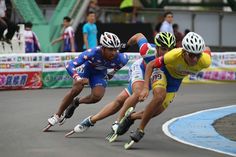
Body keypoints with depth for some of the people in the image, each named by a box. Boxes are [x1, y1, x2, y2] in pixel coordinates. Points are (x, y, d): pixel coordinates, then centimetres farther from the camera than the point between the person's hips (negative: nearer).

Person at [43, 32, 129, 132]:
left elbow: (126, 58, -5)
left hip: (100, 73, 2)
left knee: (97, 96, -20)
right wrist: (78, 79, -58)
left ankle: (77, 102, 13)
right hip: (87, 67, -2)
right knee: (77, 89, -23)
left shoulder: (119, 59, -33)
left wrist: (113, 72, 6)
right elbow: (69, 66, -41)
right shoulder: (93, 53, -41)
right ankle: (57, 116, -7)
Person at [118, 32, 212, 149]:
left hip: (176, 80, 4)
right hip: (163, 71, -4)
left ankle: (131, 117, 32)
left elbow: (208, 50, -9)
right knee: (159, 96, -33)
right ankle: (140, 130, -18)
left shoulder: (205, 61, -35)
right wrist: (146, 87, -35)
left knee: (156, 112, 3)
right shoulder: (174, 56, -41)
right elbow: (151, 65, -26)